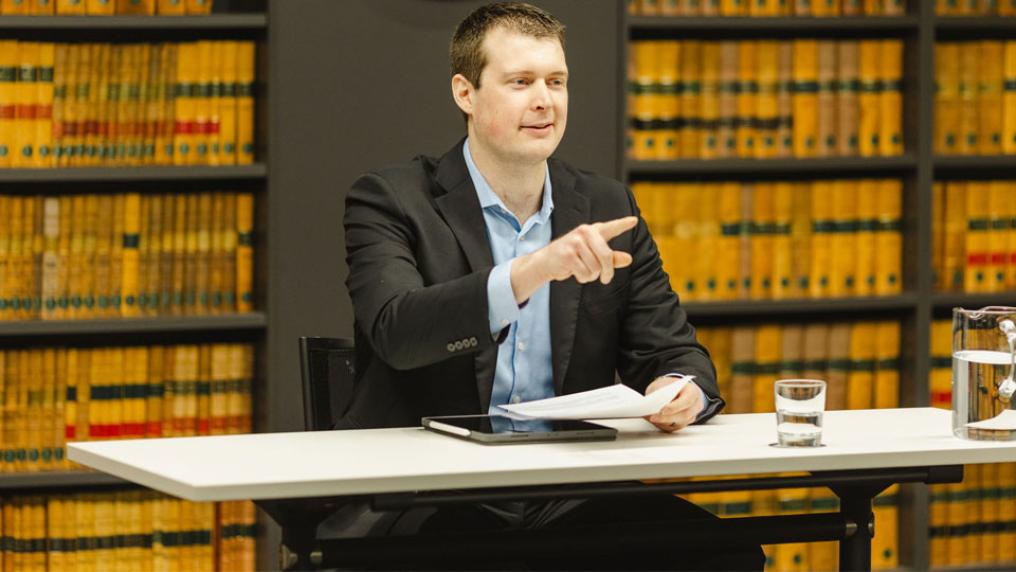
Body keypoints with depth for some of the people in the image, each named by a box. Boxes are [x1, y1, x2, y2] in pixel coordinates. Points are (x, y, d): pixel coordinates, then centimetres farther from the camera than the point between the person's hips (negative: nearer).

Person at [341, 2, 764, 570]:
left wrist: (682, 391, -14)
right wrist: (532, 271, -32)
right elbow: (396, 331, -19)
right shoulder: (390, 201, 0)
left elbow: (673, 351, 12)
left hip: (573, 501, 5)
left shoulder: (608, 208, 13)